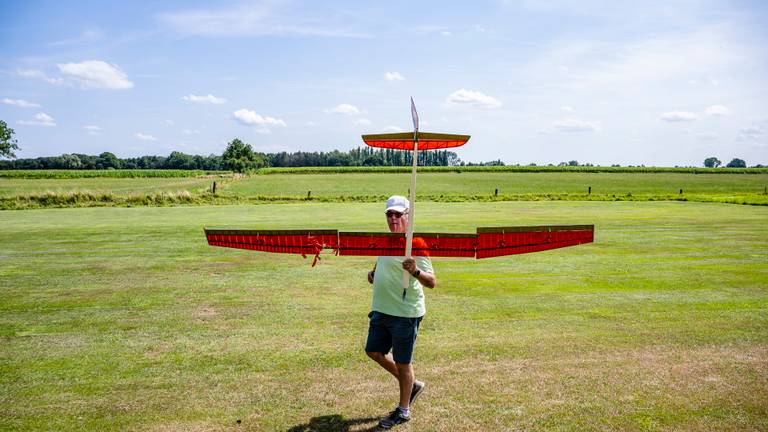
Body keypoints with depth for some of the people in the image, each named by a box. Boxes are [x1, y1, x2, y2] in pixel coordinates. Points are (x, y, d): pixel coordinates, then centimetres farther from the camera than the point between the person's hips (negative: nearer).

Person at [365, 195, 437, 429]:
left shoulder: (415, 244, -17)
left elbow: (432, 282, -23)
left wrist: (415, 271, -41)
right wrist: (374, 273, 8)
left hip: (405, 313, -9)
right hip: (381, 310, 9)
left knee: (402, 362, 5)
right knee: (374, 351, 19)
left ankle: (403, 411, 26)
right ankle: (412, 385, 37)